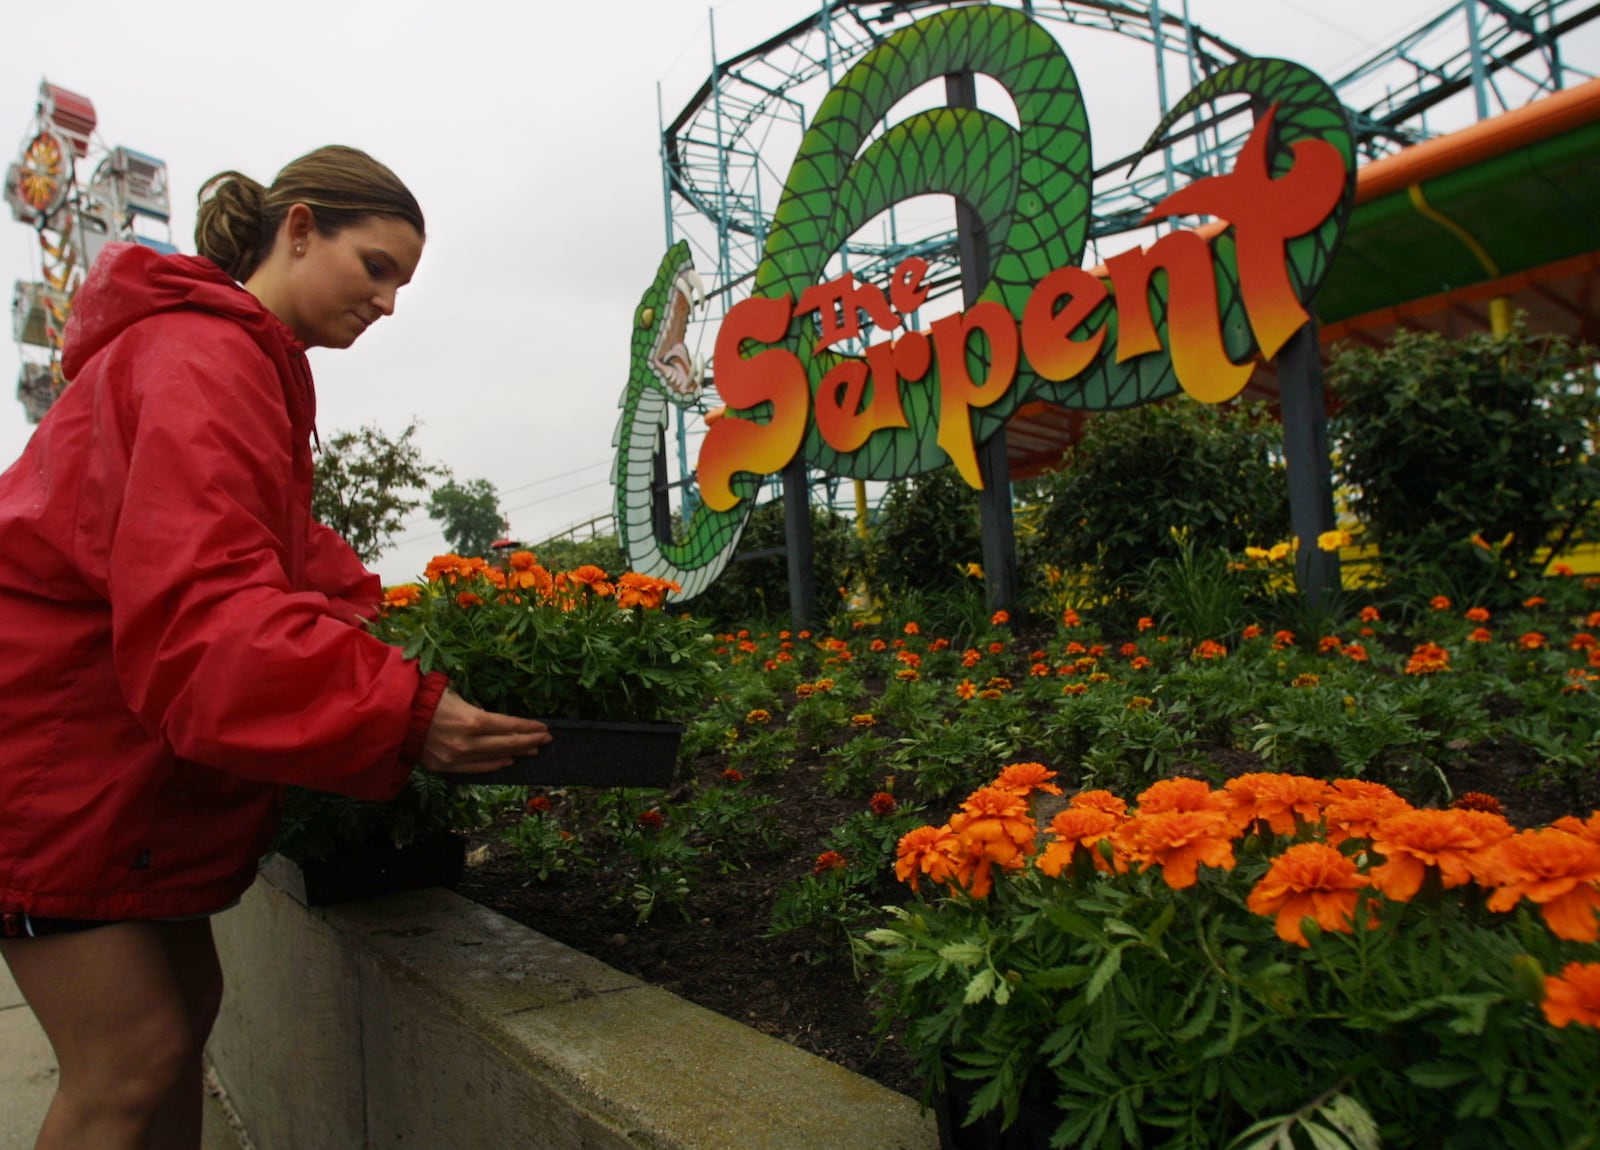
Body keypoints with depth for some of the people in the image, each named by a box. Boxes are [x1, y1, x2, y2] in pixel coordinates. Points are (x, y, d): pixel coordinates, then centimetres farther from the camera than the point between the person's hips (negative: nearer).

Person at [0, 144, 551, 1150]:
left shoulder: (236, 355, 15)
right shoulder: (198, 358, -19)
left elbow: (276, 547, 16)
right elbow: (198, 603, -32)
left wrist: (384, 623, 1)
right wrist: (399, 711, -37)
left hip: (127, 741, 10)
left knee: (185, 1003, 12)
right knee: (134, 1057, -8)